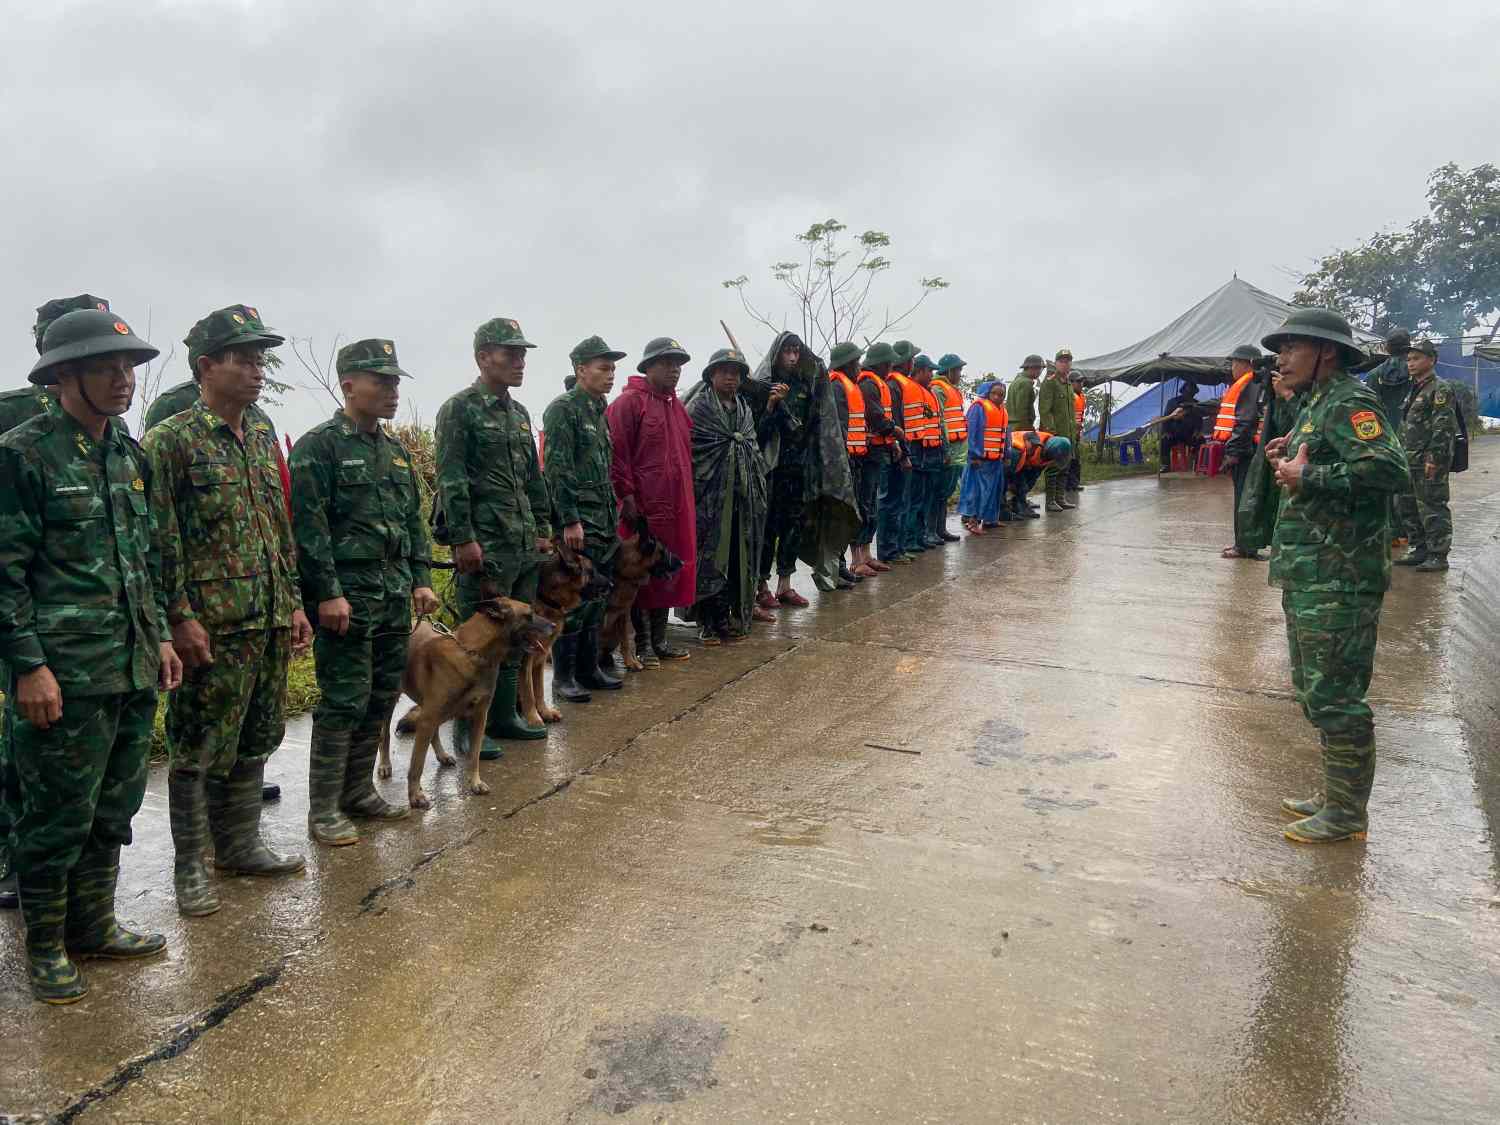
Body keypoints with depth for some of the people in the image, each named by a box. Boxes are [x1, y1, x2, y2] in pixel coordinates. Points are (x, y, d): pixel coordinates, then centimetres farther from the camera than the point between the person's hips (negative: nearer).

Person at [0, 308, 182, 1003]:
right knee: (56, 816, 4)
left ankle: (93, 925, 32)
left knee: (114, 808, 16)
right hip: (62, 676, -7)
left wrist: (160, 636, 14)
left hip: (134, 670, 7)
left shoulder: (130, 455, 12)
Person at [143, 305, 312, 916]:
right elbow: (161, 539, -12)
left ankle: (241, 846, 30)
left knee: (254, 743, 16)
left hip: (270, 621, 7)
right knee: (197, 751, 3)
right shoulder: (170, 440, -9)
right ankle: (189, 868, 17)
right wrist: (181, 618, -16)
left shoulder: (264, 435, 12)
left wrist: (293, 601, 13)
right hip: (211, 626, -7)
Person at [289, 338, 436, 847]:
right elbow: (308, 525, -14)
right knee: (344, 702, -4)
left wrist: (421, 579, 10)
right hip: (348, 596, -7)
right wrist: (328, 593, -18)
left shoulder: (396, 450, 15)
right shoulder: (319, 446, -8)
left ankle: (358, 792, 25)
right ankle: (323, 810, 7)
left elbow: (414, 519, 19)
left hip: (396, 596, 8)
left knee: (382, 698, 12)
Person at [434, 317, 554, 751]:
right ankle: (468, 727, 8)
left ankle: (504, 715, 25)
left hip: (525, 544, 8)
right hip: (485, 545, -8)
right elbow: (451, 480, -14)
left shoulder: (519, 413, 16)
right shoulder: (460, 409, -8)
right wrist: (463, 539, -19)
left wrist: (542, 528, 16)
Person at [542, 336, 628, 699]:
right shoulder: (563, 409, -10)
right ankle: (563, 677, 4)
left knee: (597, 599, 13)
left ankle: (589, 668, 22)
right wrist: (570, 520, -21)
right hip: (578, 521, -9)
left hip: (604, 519, 9)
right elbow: (558, 468, -17)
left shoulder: (599, 410, 16)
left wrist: (614, 514, 18)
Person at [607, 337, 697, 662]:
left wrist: (686, 497, 19)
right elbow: (616, 453, -14)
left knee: (669, 573, 11)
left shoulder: (677, 407, 18)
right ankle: (640, 644, 9)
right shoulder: (629, 403, -7)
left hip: (677, 508, 8)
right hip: (642, 507, -8)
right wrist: (626, 495, -17)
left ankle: (659, 639, 22)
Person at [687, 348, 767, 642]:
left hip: (743, 495, 6)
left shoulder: (745, 409, 16)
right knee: (710, 557, -4)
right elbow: (686, 449, -6)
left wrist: (758, 489, 16)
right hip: (710, 494, -5)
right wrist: (691, 490, -12)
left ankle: (735, 616, 15)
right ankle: (709, 622, 2)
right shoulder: (698, 407, -2)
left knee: (740, 557, 6)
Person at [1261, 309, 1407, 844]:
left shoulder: (1350, 402, -13)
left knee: (1333, 696, -4)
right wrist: (1290, 460, 12)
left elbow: (1388, 467, -28)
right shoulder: (1317, 404, 19)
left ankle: (1346, 814, 6)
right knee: (1315, 691, 18)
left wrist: (1308, 477, -23)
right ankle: (1336, 795, 30)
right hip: (1310, 576, 11)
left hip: (1337, 580, -11)